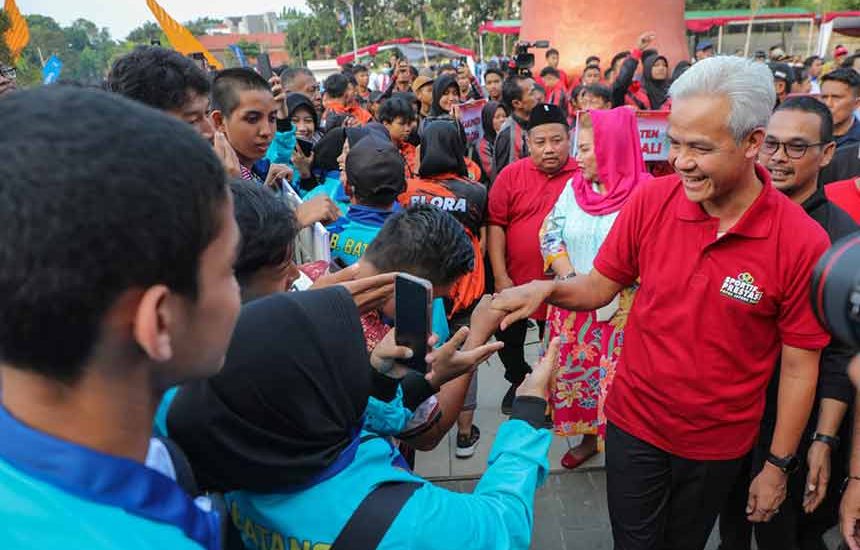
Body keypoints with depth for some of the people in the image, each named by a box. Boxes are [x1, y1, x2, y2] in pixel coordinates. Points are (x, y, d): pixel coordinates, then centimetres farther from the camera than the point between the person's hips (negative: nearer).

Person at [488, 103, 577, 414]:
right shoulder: (511, 175, -5)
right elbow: (495, 225, -5)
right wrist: (501, 278, -10)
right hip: (515, 282, 2)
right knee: (508, 339, 19)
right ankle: (518, 382, 45)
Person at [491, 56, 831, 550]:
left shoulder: (803, 242, -19)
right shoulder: (651, 201, -14)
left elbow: (799, 366, -10)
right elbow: (601, 285, -3)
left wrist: (779, 466, -4)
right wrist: (547, 289, -23)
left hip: (718, 444, 0)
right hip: (634, 421, 1)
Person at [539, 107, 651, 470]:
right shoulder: (574, 186, 6)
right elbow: (550, 237, 6)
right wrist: (570, 278, -8)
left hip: (622, 308, -5)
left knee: (619, 378, 0)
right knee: (574, 372, 13)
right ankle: (589, 437, 33)